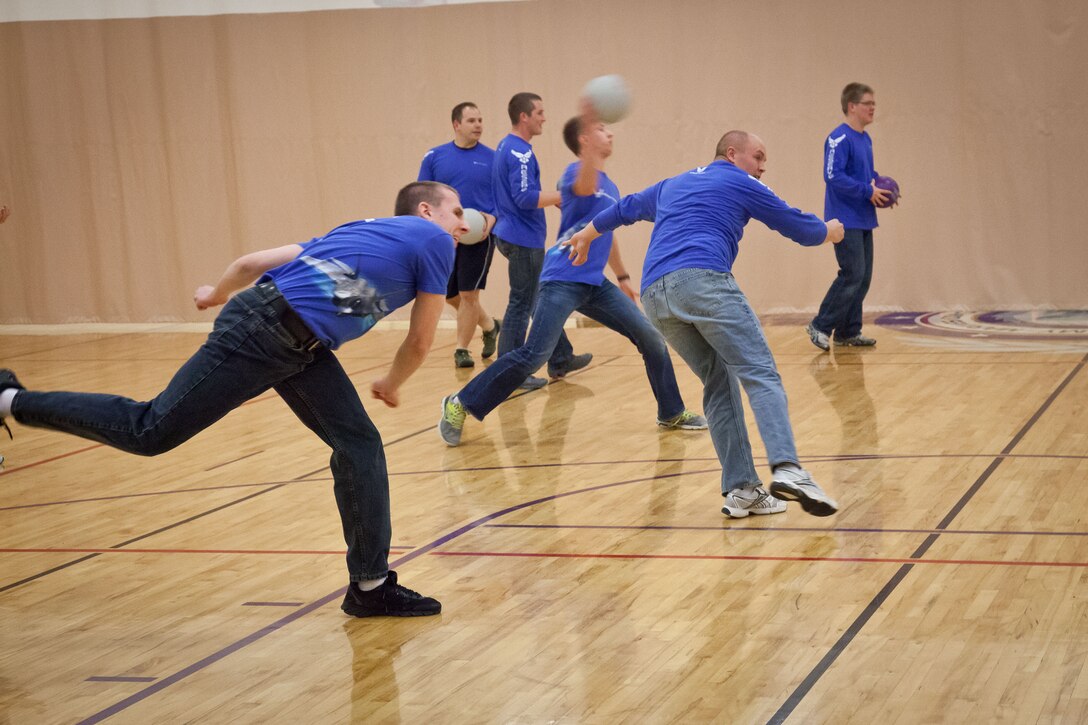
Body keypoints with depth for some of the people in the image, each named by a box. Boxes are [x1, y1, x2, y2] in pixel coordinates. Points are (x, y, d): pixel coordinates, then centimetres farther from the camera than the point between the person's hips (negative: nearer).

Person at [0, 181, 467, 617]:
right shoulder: (433, 241, 2)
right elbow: (419, 343, 7)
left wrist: (217, 293, 41)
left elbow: (252, 262, 24)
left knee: (360, 445, 6)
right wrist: (391, 386, 26)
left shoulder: (363, 231, 25)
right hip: (262, 333, -9)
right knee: (150, 431, -2)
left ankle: (371, 586, 10)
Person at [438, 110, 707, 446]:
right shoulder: (575, 173, -10)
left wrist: (622, 277, 34)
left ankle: (672, 413, 19)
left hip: (595, 284, 8)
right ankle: (460, 405, -5)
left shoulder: (609, 187, 16)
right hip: (563, 281, -8)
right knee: (534, 355, -16)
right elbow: (585, 187, -37)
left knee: (651, 339, 4)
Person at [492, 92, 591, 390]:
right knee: (521, 305, -4)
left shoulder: (506, 147, 13)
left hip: (515, 237, 10)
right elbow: (526, 197, -26)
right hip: (523, 239, -10)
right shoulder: (520, 152, -18)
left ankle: (560, 359, 26)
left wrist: (556, 198, 16)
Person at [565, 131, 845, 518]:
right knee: (760, 373, -12)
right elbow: (799, 227, 20)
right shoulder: (740, 183, 15)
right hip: (701, 279, -7)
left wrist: (587, 234, 67)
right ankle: (787, 469, -32)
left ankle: (740, 489, 2)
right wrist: (831, 231, 42)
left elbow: (626, 207, 49)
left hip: (654, 294, 7)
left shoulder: (672, 185, 33)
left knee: (719, 384, 12)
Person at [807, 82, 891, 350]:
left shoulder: (865, 139, 13)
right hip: (846, 220, -9)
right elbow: (833, 176, -22)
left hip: (863, 220, 9)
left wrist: (880, 188, 5)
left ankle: (848, 331, 15)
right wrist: (868, 191, -19)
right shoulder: (839, 138, -15)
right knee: (853, 275, -12)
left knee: (863, 277, 9)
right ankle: (820, 326, -3)